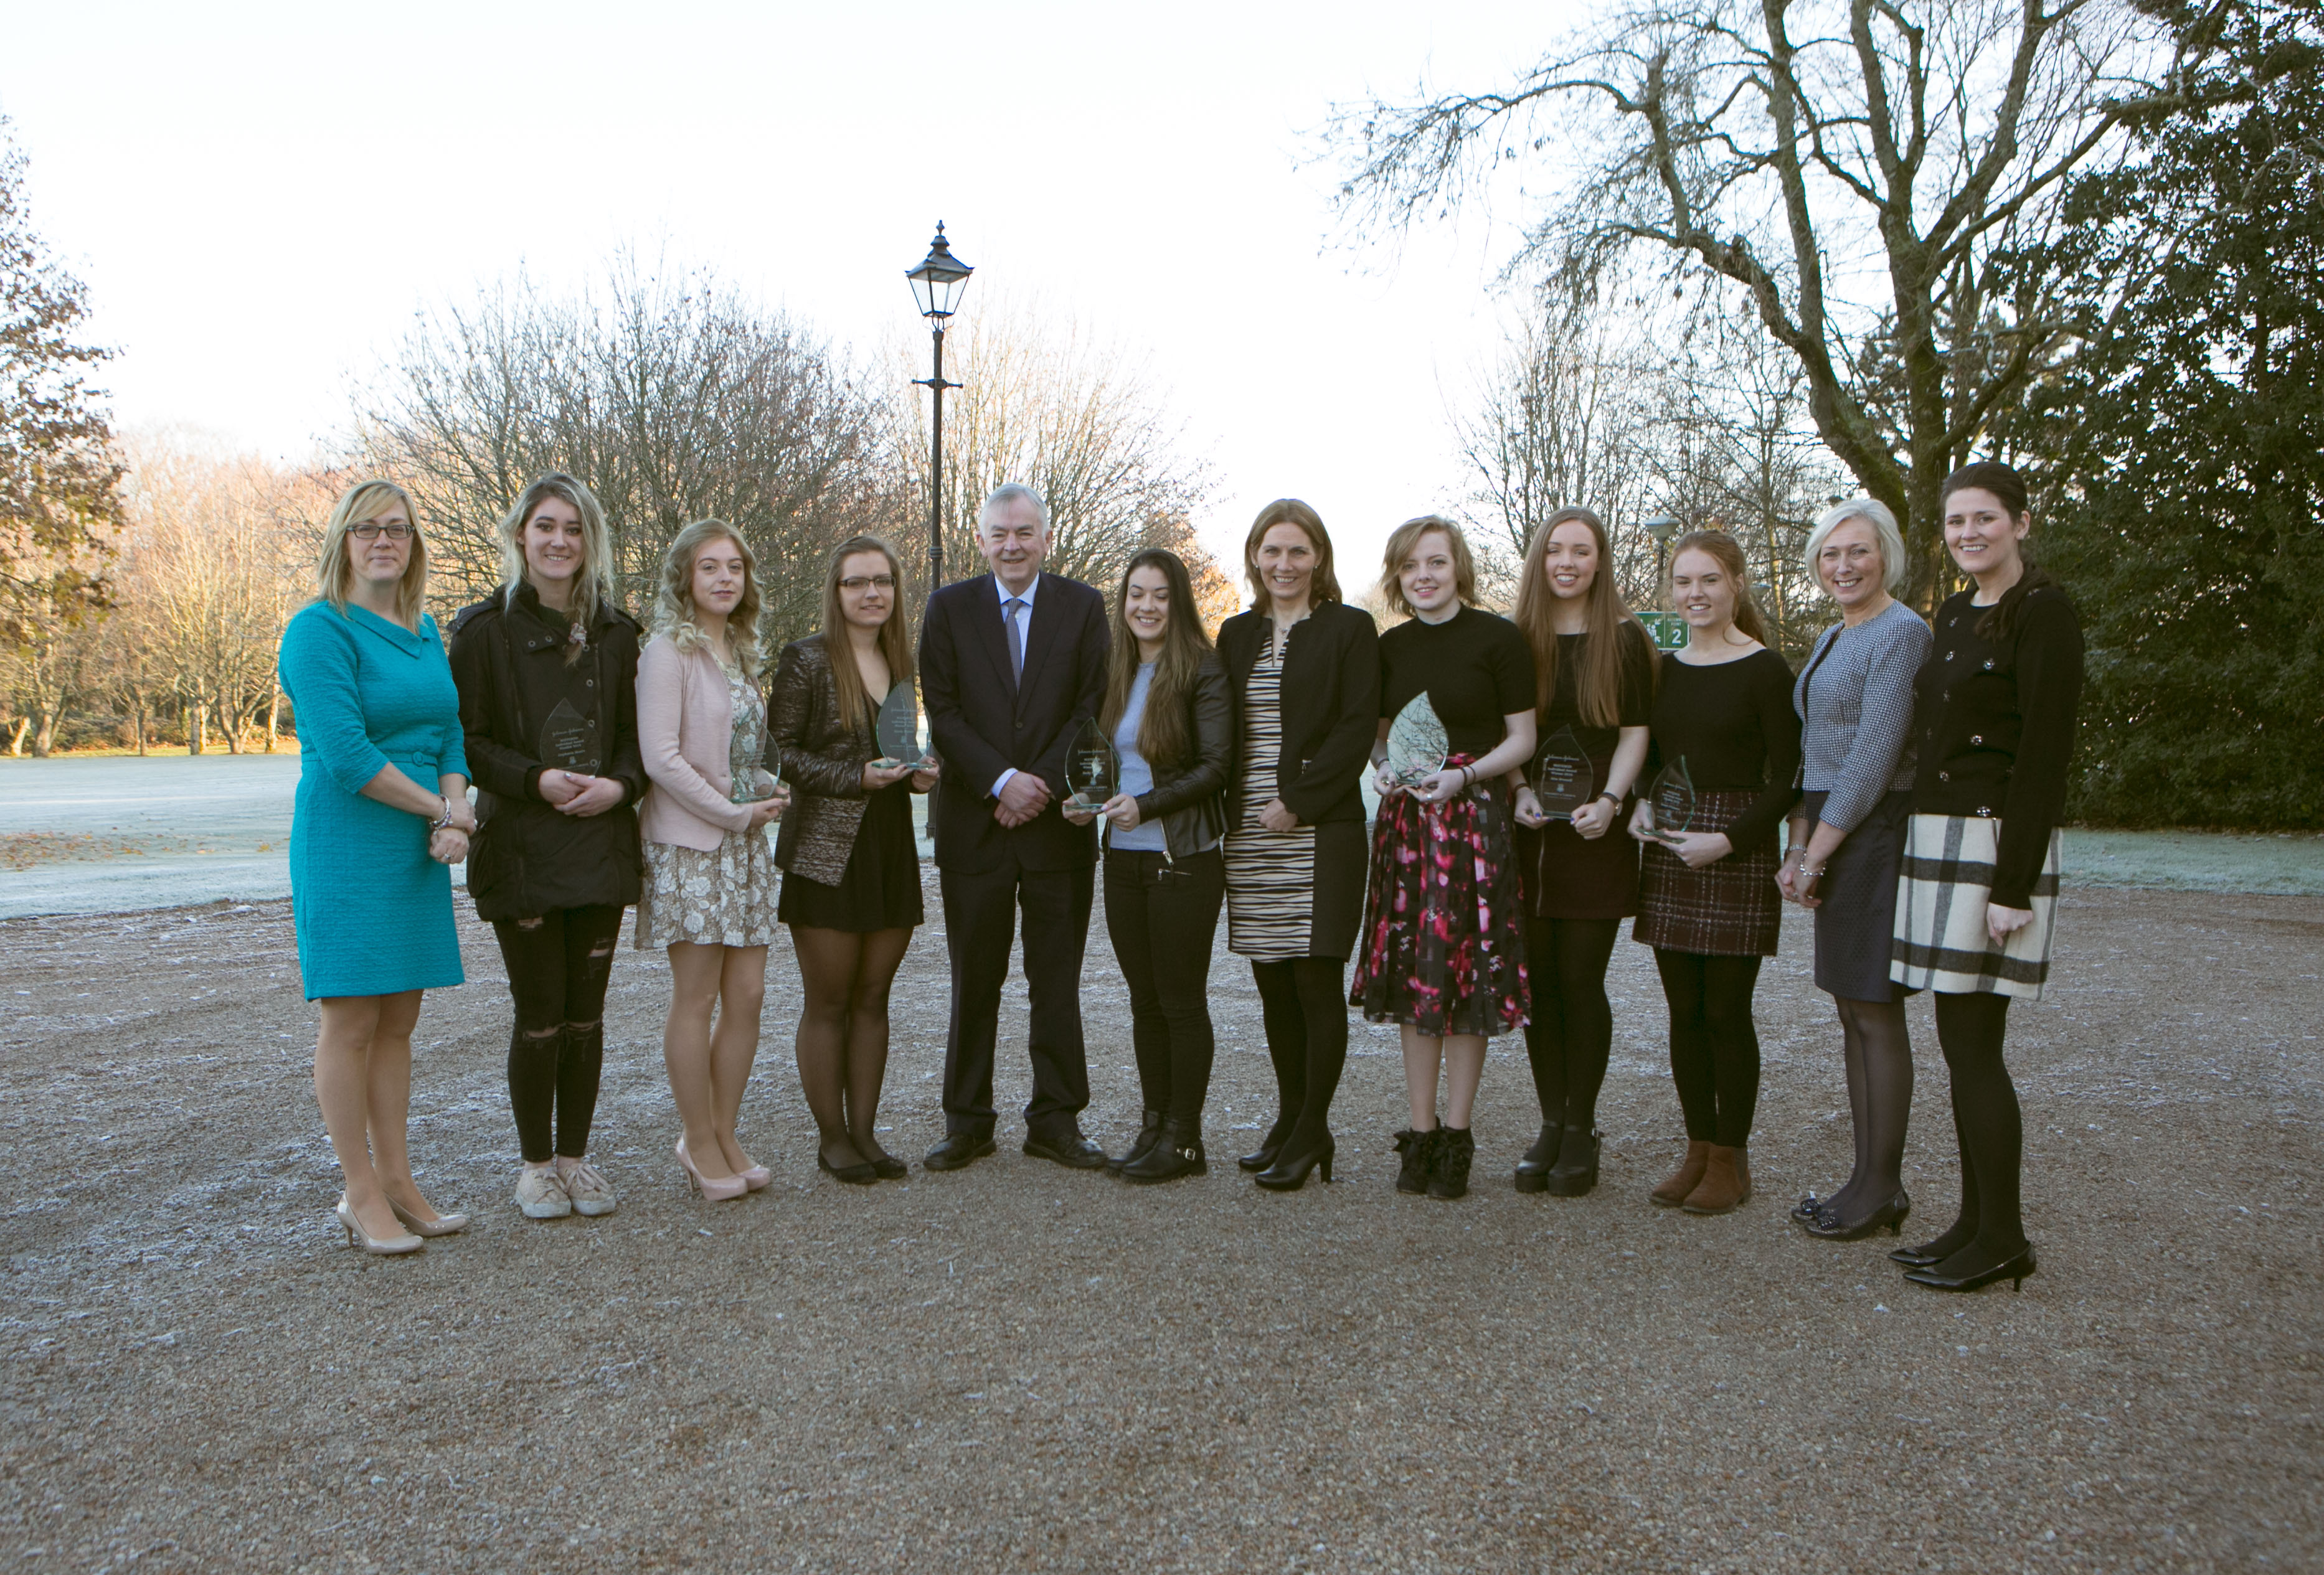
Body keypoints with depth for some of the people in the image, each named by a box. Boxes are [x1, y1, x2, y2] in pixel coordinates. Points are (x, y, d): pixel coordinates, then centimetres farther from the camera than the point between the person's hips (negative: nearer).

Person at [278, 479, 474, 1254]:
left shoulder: (424, 630, 13)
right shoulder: (320, 629, -9)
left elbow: (450, 731, 12)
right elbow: (345, 753, -17)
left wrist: (456, 815, -6)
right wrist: (439, 810, -11)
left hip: (418, 850, 7)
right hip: (346, 845, -7)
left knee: (399, 1017, 11)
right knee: (351, 1019, 0)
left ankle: (396, 1179, 19)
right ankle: (361, 1195, 9)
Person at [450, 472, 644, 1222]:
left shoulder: (616, 632, 9)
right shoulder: (485, 628, -2)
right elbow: (466, 738, -4)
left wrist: (620, 784, -8)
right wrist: (535, 779, -18)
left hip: (601, 843, 3)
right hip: (522, 847, -3)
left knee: (586, 1011, 8)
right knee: (541, 1013, 1)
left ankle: (575, 1156, 22)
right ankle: (536, 1165, 17)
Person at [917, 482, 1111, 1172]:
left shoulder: (1083, 606, 6)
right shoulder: (949, 608, 6)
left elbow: (1093, 708, 0)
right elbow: (943, 712, -1)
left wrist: (1044, 783, -11)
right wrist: (1002, 780, -13)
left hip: (1060, 822, 0)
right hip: (973, 823, 0)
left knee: (1057, 980, 6)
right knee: (974, 981, 6)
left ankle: (1056, 1120, 16)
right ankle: (967, 1122, 17)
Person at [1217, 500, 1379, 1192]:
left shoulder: (1349, 628, 0)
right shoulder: (1236, 634, 15)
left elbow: (1358, 727, -7)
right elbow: (1221, 732, 15)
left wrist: (1299, 803, -13)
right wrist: (1230, 809, 2)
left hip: (1321, 829, -5)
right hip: (1249, 834, 5)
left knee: (1318, 980, -4)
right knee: (1273, 985, 9)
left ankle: (1312, 1132, 6)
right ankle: (1290, 1121, 21)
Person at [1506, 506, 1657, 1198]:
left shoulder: (1625, 639, 3)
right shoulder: (1515, 639, 9)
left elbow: (1635, 734, 1)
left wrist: (1610, 800, -14)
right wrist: (1519, 791, -6)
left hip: (1596, 831, -2)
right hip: (1529, 831, 2)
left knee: (1580, 981, -3)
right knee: (1539, 980, 3)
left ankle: (1581, 1129, 9)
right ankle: (1550, 1124, 14)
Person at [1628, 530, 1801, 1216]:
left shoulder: (1766, 671, -6)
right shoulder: (1663, 670, 11)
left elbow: (1787, 780, -7)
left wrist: (1727, 840, -17)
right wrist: (1639, 806, 0)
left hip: (1737, 854, -5)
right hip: (1666, 851, 5)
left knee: (1726, 1011, 0)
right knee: (1684, 1011, 9)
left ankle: (1731, 1159, 11)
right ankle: (1698, 1149, 20)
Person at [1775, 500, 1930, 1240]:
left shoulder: (1900, 633, -11)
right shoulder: (1832, 639, 18)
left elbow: (1875, 756, -17)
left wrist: (1820, 851, -14)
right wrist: (1798, 846, 8)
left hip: (1875, 834, -9)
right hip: (1833, 838, 9)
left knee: (1877, 1011, -3)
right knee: (1853, 1011, 11)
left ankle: (1881, 1191, 5)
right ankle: (1870, 1179, 19)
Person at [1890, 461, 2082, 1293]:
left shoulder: (2043, 613, -9)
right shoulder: (1953, 614, 15)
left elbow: (2045, 756, -15)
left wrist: (2014, 884, -19)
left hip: (1997, 841, -8)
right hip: (1936, 837, 8)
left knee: (1972, 1043, -5)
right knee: (1961, 1039, 10)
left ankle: (2003, 1241, 5)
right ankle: (1975, 1224, 19)